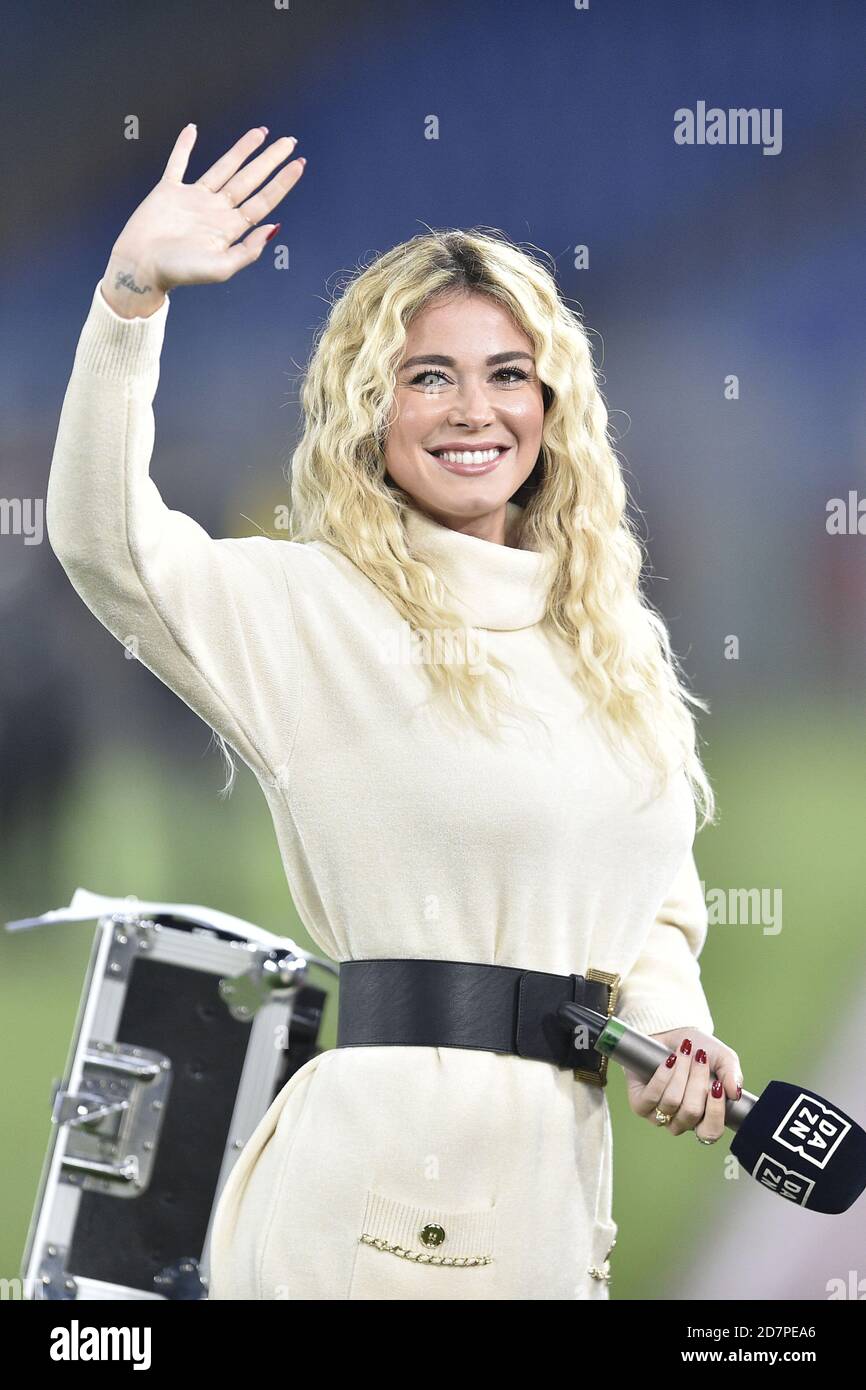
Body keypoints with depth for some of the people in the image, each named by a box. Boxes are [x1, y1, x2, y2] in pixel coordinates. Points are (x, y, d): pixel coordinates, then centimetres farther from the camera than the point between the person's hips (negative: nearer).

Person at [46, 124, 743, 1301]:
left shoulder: (611, 645, 16)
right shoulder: (317, 614, -4)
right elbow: (105, 541, -21)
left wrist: (674, 1030, 1)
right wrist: (133, 292, -30)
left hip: (554, 1181, 6)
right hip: (389, 1189, -6)